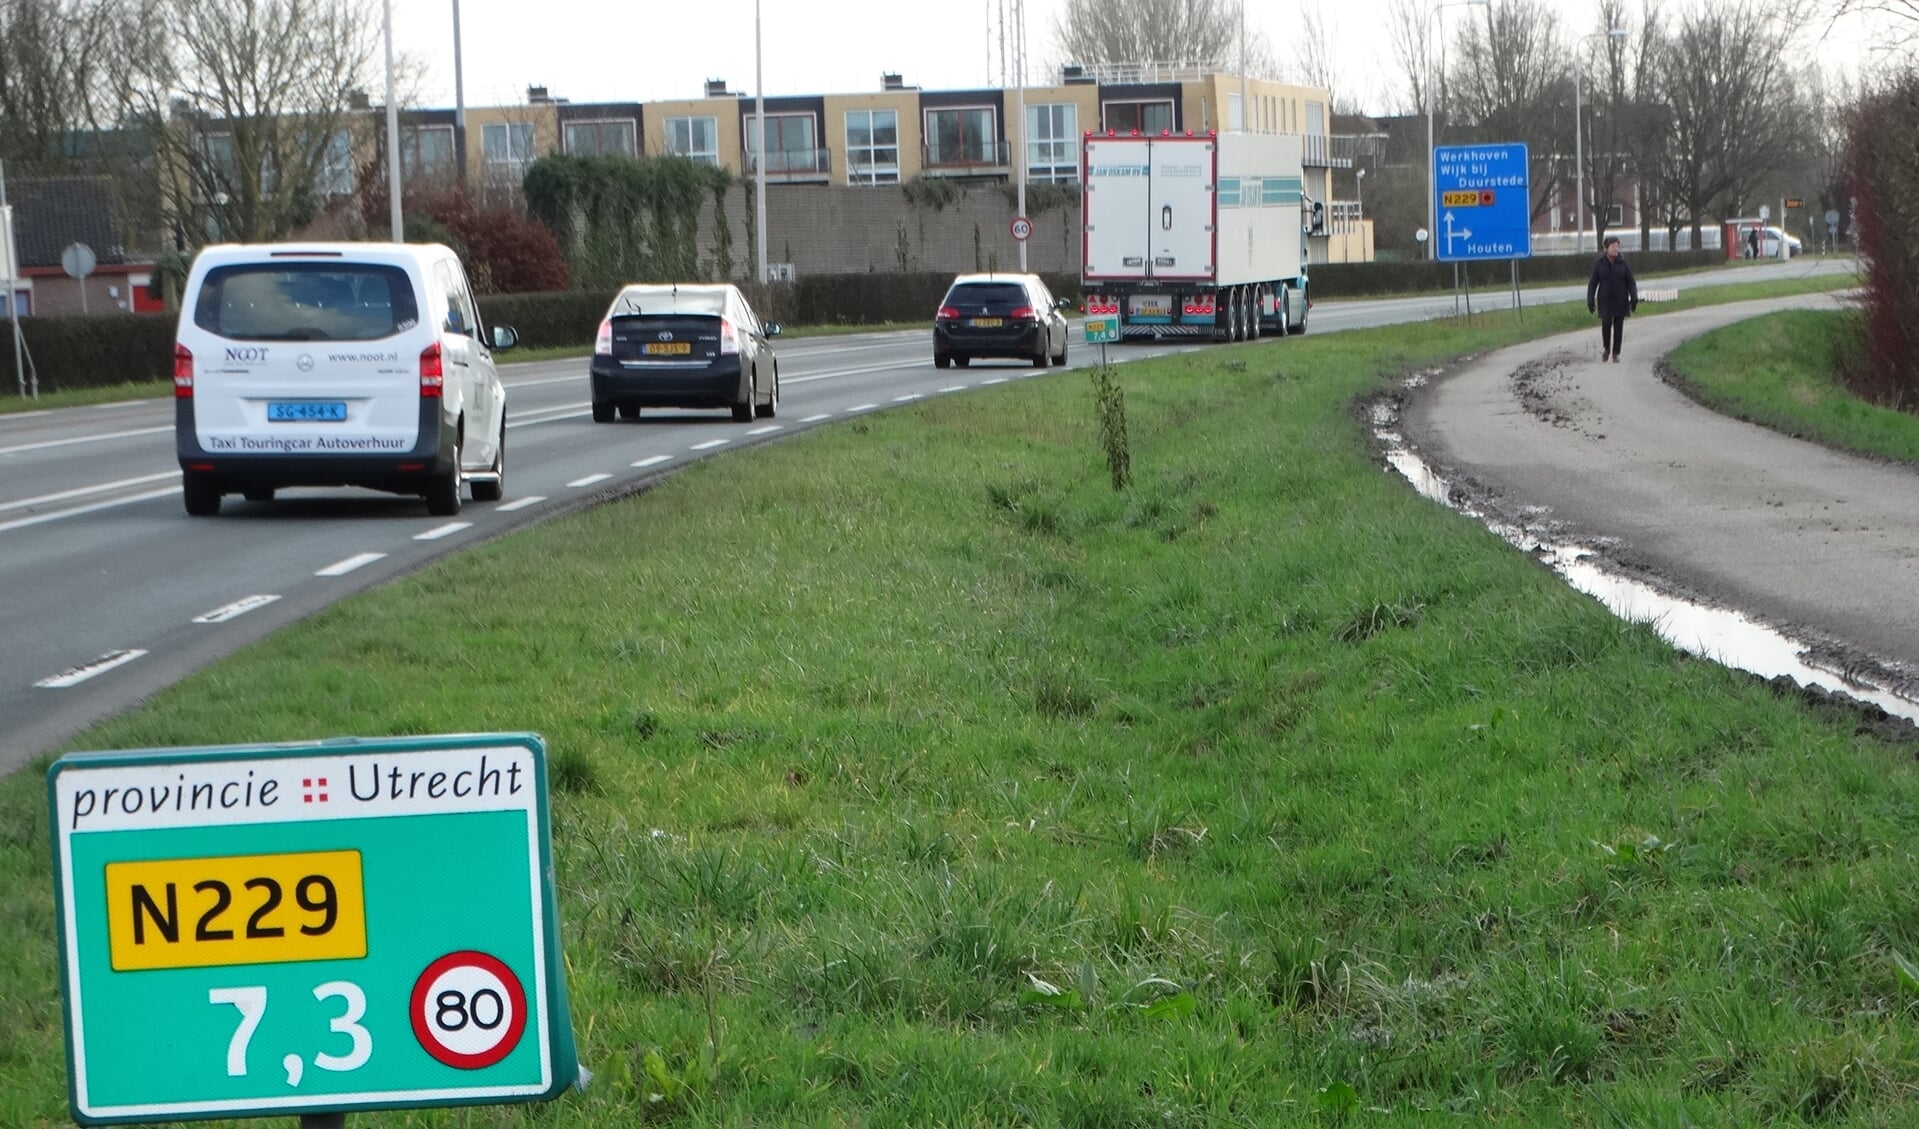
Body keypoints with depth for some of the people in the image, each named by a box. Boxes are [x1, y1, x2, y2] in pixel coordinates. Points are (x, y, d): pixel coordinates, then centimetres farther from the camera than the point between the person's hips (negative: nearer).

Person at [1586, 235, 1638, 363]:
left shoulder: (1624, 263, -3)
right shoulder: (1599, 264, -3)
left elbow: (1630, 282, -3)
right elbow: (1592, 283, -1)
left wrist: (1634, 299, -12)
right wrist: (1590, 301, -7)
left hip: (1620, 300, 1)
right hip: (1605, 301, -1)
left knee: (1618, 327, 2)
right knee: (1606, 325, -7)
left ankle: (1615, 353, 12)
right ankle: (1607, 349, 19)